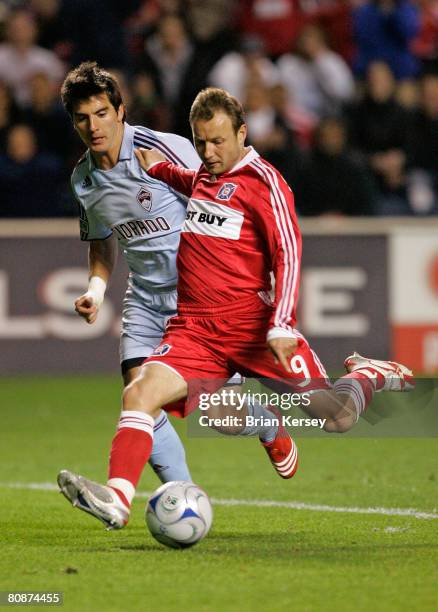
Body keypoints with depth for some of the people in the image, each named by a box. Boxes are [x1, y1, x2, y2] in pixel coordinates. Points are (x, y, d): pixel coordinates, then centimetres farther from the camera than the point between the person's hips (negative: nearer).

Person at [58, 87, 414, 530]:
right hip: (195, 328, 5)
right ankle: (117, 498, -30)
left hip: (253, 326, -5)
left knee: (337, 419, -5)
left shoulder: (263, 181, -6)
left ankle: (370, 375, 27)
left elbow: (288, 254, -11)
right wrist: (158, 168, 24)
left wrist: (280, 326, -22)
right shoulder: (203, 177, 16)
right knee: (139, 392, -22)